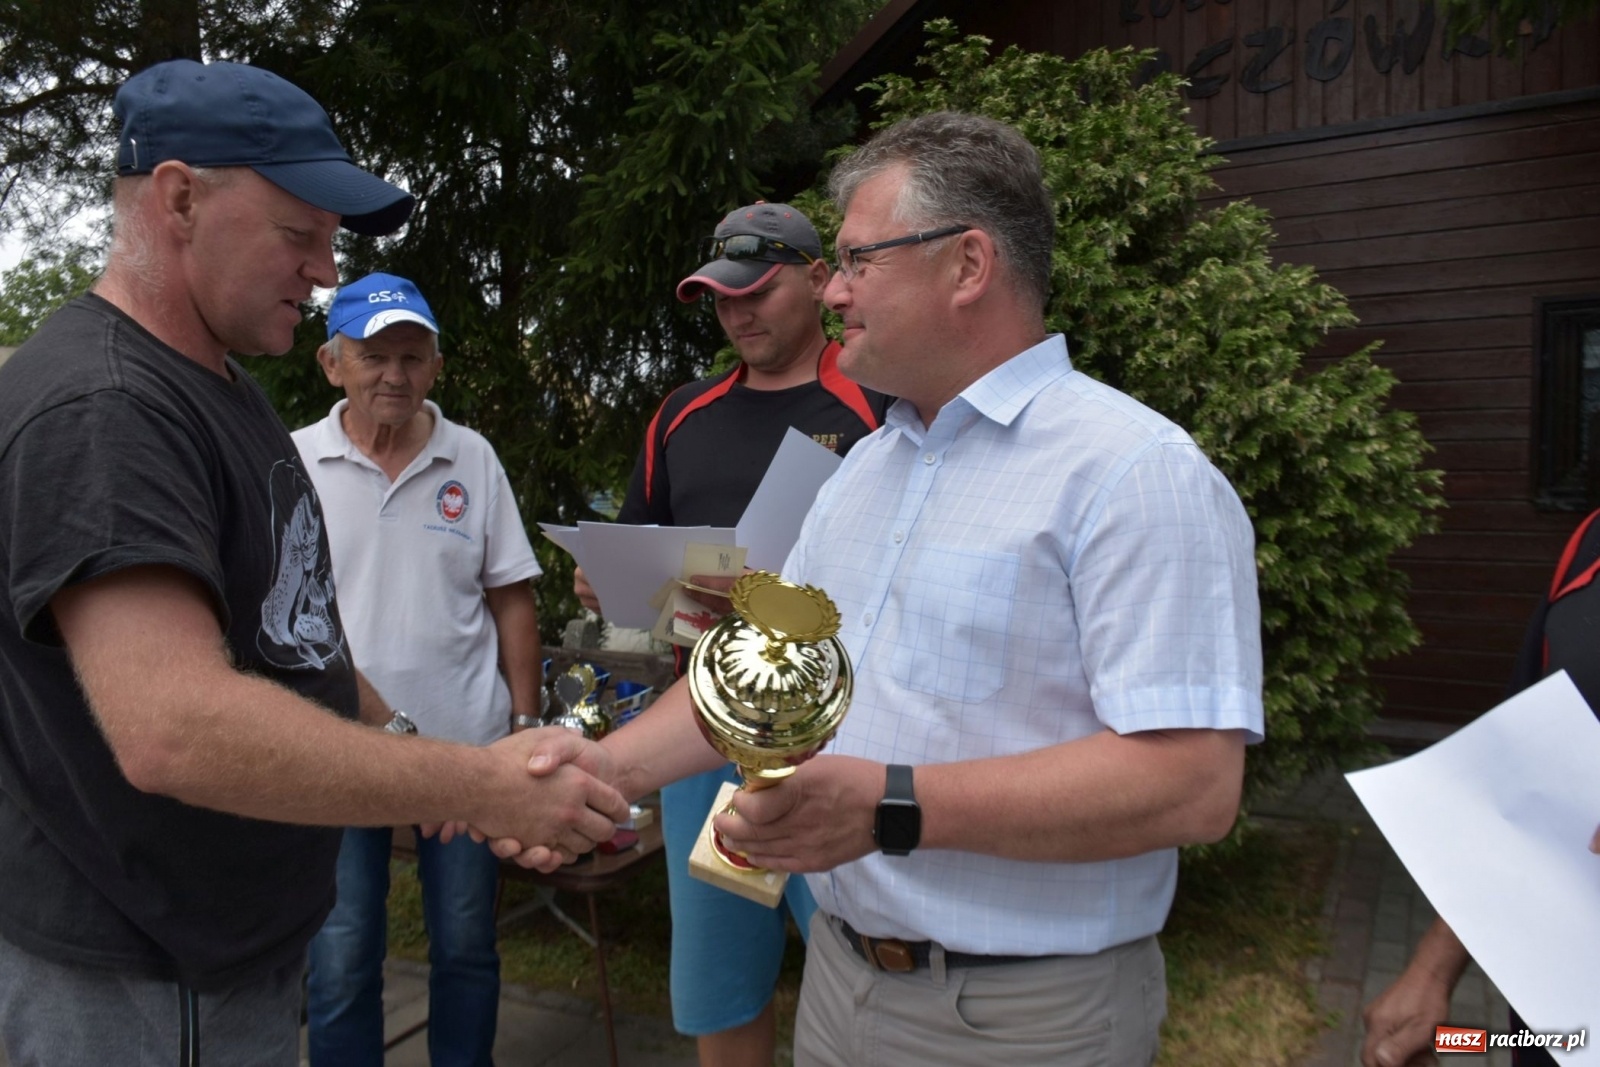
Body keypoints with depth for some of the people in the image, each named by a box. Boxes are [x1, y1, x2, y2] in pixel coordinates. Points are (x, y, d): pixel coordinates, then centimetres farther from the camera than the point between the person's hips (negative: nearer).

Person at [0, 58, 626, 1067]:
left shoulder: (223, 386, 9)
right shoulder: (96, 407, -24)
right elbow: (172, 727, -34)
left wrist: (392, 732, 11)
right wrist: (484, 784, -29)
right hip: (141, 980, -9)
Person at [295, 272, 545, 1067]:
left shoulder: (474, 460, 1)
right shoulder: (292, 463, -2)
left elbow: (510, 600, 4)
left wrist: (527, 720, 2)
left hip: (468, 746, 1)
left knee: (467, 945, 16)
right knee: (340, 961, 11)